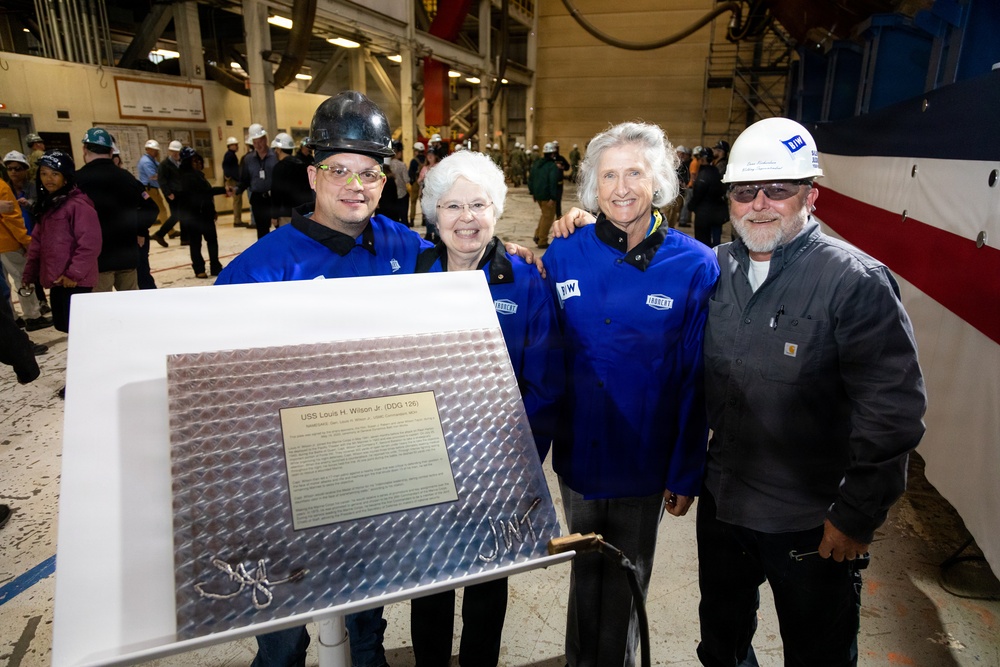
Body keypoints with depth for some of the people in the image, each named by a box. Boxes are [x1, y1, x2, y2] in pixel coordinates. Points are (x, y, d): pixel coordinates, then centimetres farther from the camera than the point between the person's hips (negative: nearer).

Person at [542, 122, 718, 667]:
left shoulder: (694, 266, -12)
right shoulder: (562, 256, -7)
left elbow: (697, 380, -9)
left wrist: (687, 474, -7)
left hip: (645, 462, -1)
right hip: (577, 454, 2)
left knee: (627, 580, 20)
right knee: (585, 571, 24)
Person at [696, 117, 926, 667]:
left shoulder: (857, 281, -16)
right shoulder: (714, 269, -1)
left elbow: (893, 411, -17)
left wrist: (857, 516, -14)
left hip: (814, 523, -4)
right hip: (722, 500, 5)